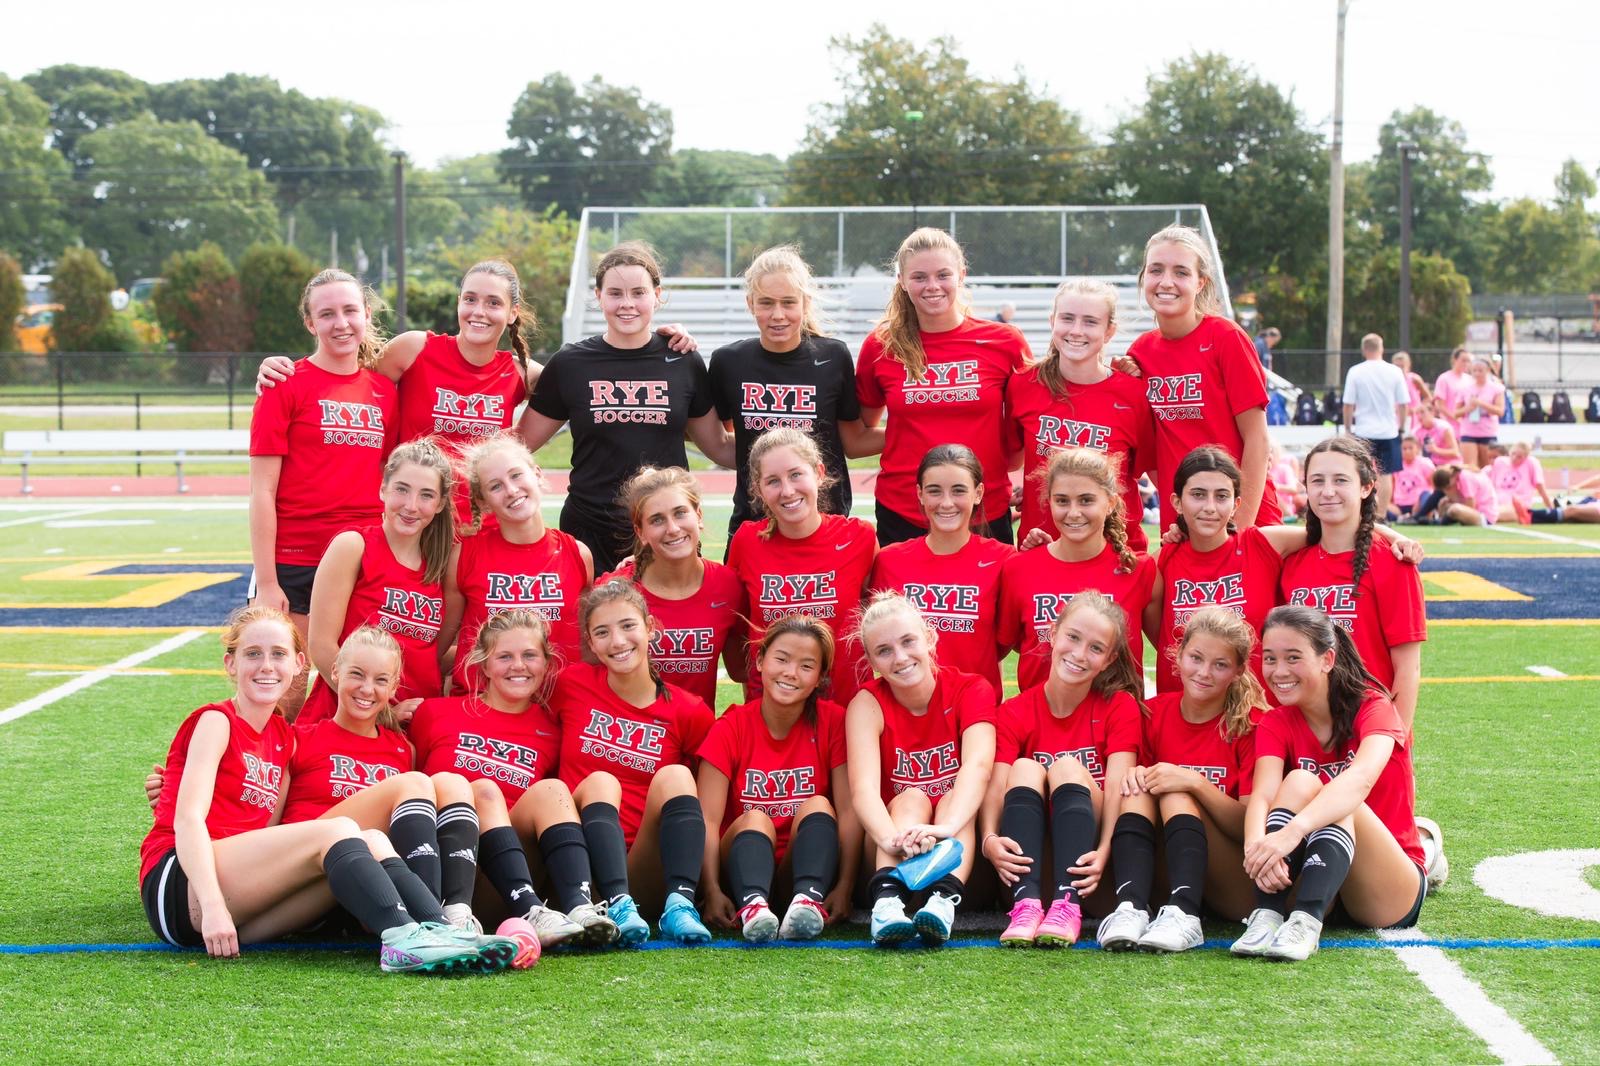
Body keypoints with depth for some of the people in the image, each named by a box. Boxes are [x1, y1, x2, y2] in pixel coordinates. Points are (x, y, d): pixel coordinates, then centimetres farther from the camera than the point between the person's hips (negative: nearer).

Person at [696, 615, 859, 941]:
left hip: (808, 864, 1)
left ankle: (808, 902, -49)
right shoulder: (731, 728, -4)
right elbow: (708, 819, -13)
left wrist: (845, 887, -24)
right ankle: (752, 905, -55)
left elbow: (849, 809, -10)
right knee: (754, 818, -28)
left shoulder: (832, 722, -2)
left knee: (818, 805, -25)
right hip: (746, 864, -1)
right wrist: (713, 891, -29)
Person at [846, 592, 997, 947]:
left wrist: (945, 828, -49)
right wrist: (893, 839, -50)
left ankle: (944, 899, -50)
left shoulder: (971, 689, -9)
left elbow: (977, 766, -29)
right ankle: (887, 899, -51)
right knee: (912, 798, -26)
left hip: (959, 851, 0)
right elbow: (864, 788, -27)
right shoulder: (868, 703, -10)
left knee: (953, 800, -26)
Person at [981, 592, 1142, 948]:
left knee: (1068, 766, -24)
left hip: (1082, 861, -1)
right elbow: (995, 786, -13)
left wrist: (1103, 852, -33)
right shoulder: (1014, 713, 2)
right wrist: (990, 840, -35)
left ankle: (1068, 905, -41)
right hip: (1030, 854, 1)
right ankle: (1026, 904, -42)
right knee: (1024, 768, -23)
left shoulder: (1119, 707, 0)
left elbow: (1117, 786, -14)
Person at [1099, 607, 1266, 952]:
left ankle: (1183, 915, -46)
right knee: (1139, 785, -20)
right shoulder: (1154, 714, 5)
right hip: (1161, 867, 4)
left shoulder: (1250, 724, -6)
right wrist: (1134, 778, -15)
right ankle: (1130, 908, -41)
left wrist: (1195, 783, -26)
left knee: (1176, 792, -25)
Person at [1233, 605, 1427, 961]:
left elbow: (1361, 778, -33)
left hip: (1392, 895, -2)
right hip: (1301, 879, 2)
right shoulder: (1276, 724, 1)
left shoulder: (1373, 709, -11)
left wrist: (1292, 831, -50)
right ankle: (1267, 916, -40)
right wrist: (1255, 845, -43)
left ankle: (1307, 921, -48)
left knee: (1336, 802, -29)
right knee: (1300, 781, -24)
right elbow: (1262, 795, -19)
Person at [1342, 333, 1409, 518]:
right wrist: (1401, 426, 12)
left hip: (1363, 431, -1)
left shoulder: (1355, 372, -5)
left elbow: (1348, 405, -4)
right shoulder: (1394, 372, -2)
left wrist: (1347, 428, 6)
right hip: (1389, 431, 1)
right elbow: (1403, 404, 1)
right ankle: (1381, 516, 6)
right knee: (1385, 475, 6)